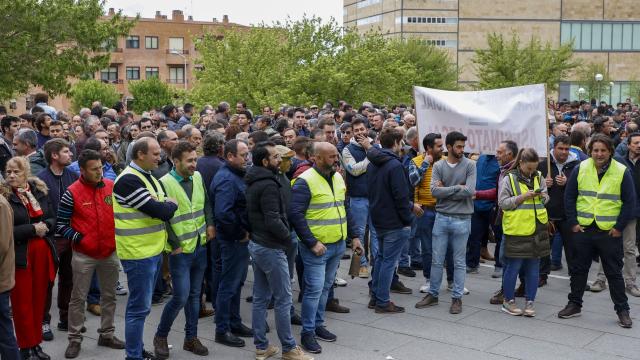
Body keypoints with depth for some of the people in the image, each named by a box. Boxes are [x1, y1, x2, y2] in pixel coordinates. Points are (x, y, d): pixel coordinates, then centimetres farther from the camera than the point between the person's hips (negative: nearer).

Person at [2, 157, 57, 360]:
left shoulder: (39, 191, 6)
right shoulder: (4, 196, -8)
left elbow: (52, 219, 9)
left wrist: (45, 225, -11)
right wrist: (32, 229, -18)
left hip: (42, 254, 4)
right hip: (19, 257, -4)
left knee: (39, 300, 10)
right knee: (22, 303, 3)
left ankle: (36, 344, 22)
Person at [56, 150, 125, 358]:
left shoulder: (112, 186, 0)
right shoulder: (72, 193, -11)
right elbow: (61, 225, -7)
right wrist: (79, 239, -16)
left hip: (110, 252, 4)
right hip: (84, 255, -4)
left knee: (109, 295, 13)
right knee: (78, 298, 5)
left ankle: (106, 334, 26)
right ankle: (75, 339, 17)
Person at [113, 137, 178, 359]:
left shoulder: (148, 177, 13)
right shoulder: (128, 180, -18)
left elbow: (163, 210, 11)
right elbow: (158, 210, -22)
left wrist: (165, 207, -11)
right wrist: (172, 205, -2)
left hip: (153, 250, 9)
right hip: (138, 252, -9)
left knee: (141, 305, 17)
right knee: (139, 307, -1)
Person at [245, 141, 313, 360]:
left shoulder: (253, 183, 10)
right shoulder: (268, 185, -20)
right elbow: (273, 221, -23)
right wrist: (288, 236, -8)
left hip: (256, 244, 10)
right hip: (271, 248, -10)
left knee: (260, 298, 13)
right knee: (283, 299, 0)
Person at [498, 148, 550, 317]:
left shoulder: (538, 177, 10)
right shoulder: (509, 178, -5)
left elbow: (546, 197, 19)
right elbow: (502, 202, -8)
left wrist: (542, 196, -4)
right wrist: (523, 197, -17)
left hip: (537, 228, 5)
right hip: (517, 229, -5)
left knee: (533, 268, 8)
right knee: (513, 267, 2)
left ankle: (530, 302, 18)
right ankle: (508, 301, 16)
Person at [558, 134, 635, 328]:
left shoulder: (622, 172, -5)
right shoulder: (580, 169, -1)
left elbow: (629, 202, -2)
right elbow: (569, 197, 4)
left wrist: (619, 227, -7)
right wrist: (573, 223, -2)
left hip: (610, 232, -2)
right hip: (583, 230, 2)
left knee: (614, 272, 6)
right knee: (578, 269, 12)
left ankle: (622, 310, 18)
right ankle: (574, 305, 25)